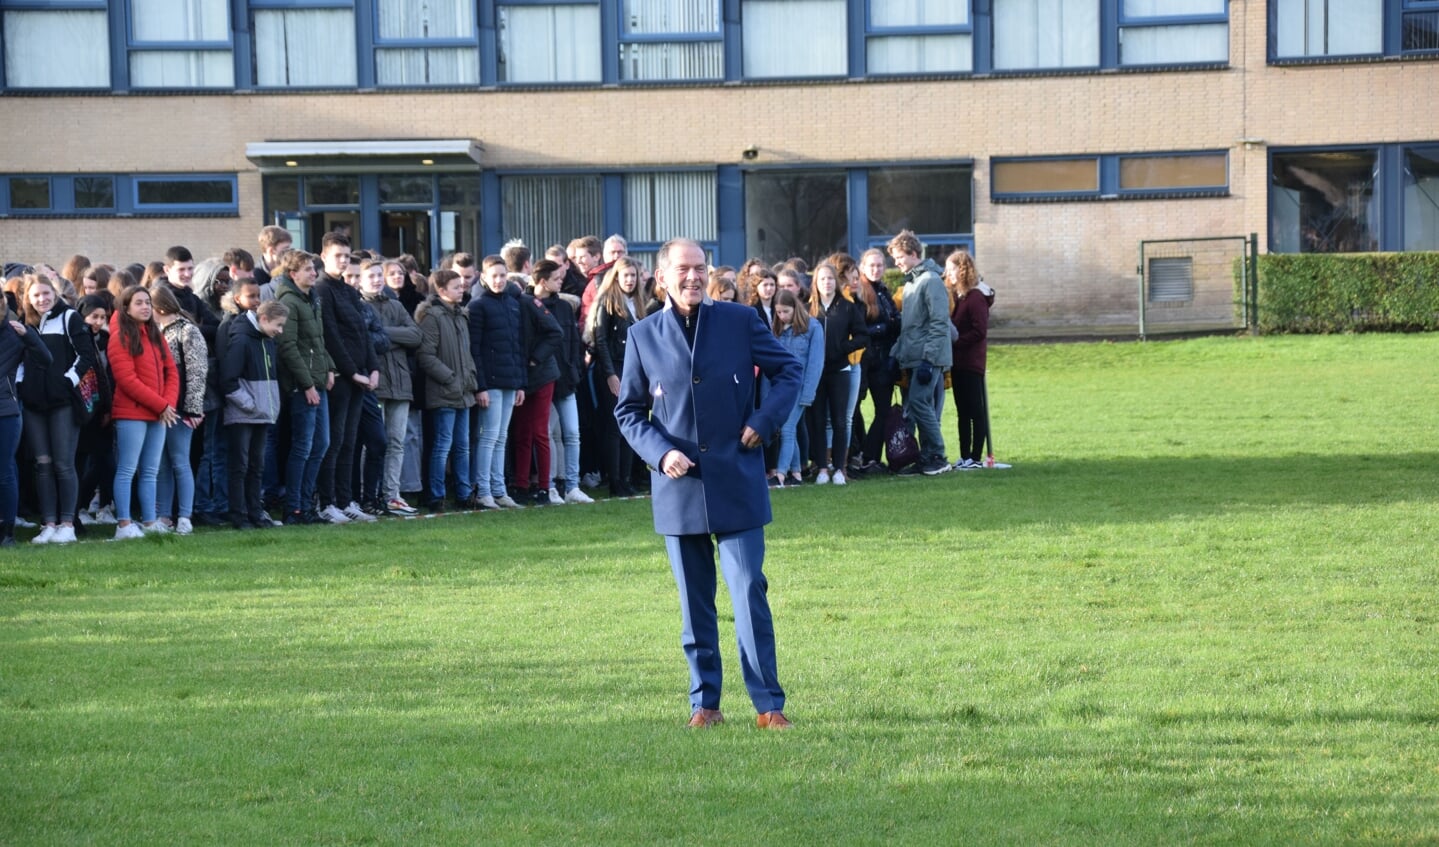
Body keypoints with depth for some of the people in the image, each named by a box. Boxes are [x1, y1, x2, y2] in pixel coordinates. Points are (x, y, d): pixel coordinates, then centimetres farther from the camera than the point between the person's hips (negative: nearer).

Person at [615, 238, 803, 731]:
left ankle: (768, 704, -1)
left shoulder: (740, 321, 2)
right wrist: (660, 452, -8)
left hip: (737, 482, -1)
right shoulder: (643, 336, 4)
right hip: (679, 487, 1)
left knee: (749, 593, -6)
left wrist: (765, 420, -5)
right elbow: (628, 410, 9)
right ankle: (704, 703, 17)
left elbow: (788, 371, 10)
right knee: (694, 603, 7)